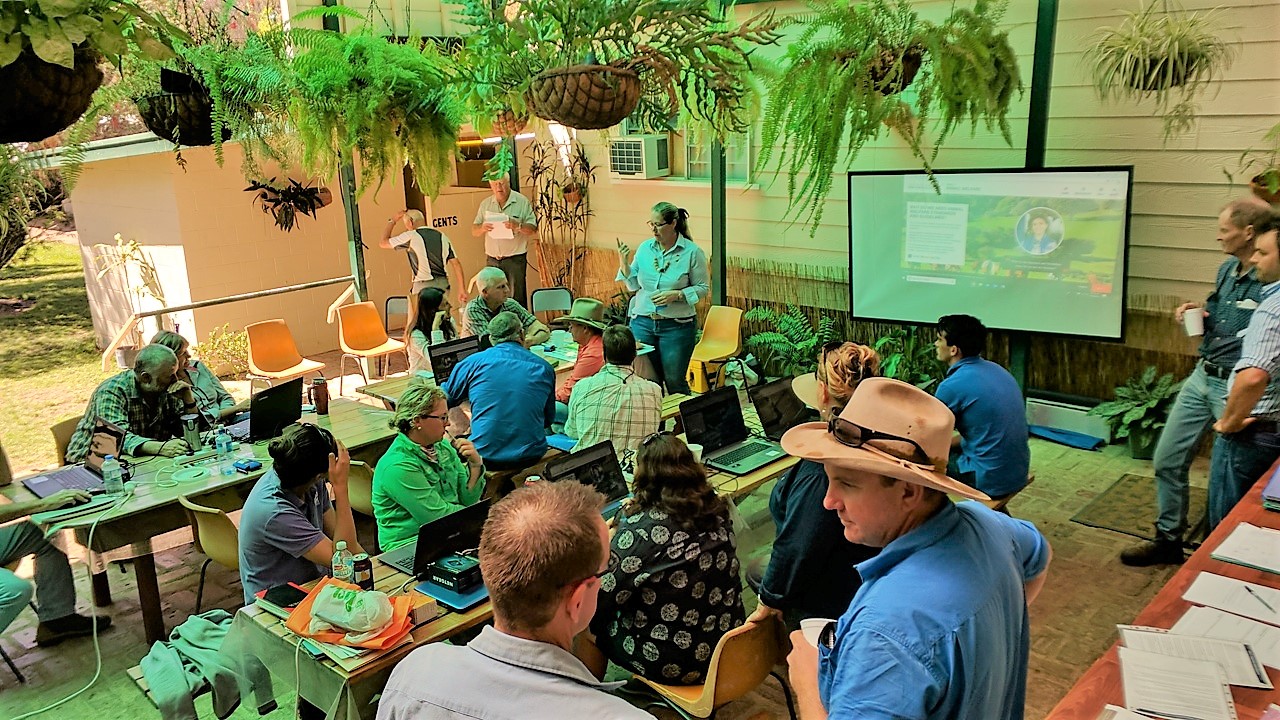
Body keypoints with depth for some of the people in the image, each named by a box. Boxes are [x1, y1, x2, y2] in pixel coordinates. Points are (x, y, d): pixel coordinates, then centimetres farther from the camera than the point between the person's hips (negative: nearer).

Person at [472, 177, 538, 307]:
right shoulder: (485, 204, 11)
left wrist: (518, 226, -27)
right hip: (492, 259, 4)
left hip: (515, 259, -4)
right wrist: (482, 228, -14)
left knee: (517, 299, -4)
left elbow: (533, 228, -7)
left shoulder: (522, 202, -1)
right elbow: (474, 231, 10)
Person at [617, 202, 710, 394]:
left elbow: (703, 288, -4)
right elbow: (634, 285, 10)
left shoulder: (692, 252, -7)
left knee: (674, 381, 4)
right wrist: (624, 264, -7)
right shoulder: (645, 248, 4)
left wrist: (676, 295, -17)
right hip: (642, 322, 4)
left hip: (677, 326, -4)